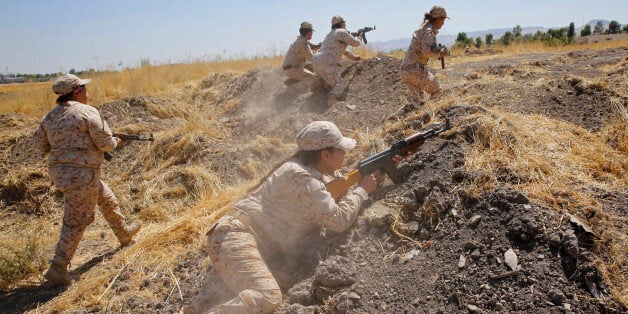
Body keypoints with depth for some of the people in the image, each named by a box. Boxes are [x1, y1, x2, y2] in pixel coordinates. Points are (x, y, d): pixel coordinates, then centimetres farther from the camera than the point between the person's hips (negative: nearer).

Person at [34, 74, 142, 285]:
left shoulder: (50, 117, 8)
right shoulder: (88, 112, -14)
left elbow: (41, 146, 12)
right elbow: (104, 143, -14)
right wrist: (116, 141, 7)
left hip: (58, 171, 9)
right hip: (80, 174, -9)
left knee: (107, 199, 25)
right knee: (77, 221, 0)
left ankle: (124, 234, 41)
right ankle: (57, 269, 5)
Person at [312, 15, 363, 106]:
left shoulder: (331, 34, 28)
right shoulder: (342, 32, 0)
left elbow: (342, 49, 39)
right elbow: (355, 43, 7)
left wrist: (353, 57, 45)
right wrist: (358, 37, 29)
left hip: (316, 62, 9)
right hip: (327, 64, -9)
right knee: (339, 85, -7)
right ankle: (332, 99, -32)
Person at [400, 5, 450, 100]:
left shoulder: (424, 28, 17)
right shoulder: (428, 31, -12)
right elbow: (427, 52, -24)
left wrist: (439, 50, 8)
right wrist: (439, 54, -4)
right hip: (416, 70, -9)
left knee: (416, 99, 16)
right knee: (437, 92, 4)